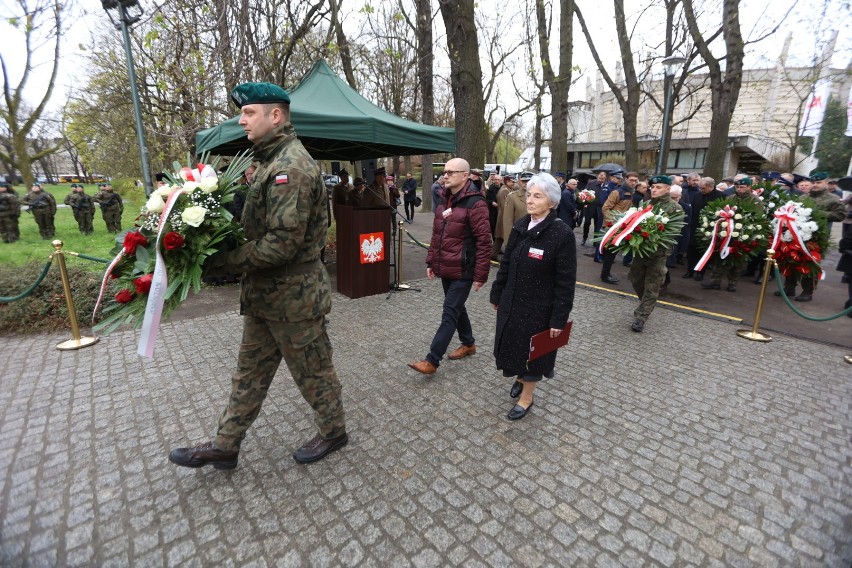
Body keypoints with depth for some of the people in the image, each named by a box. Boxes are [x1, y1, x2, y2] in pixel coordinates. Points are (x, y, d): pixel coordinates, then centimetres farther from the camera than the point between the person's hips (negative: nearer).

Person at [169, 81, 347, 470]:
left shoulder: (291, 167, -20)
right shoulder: (272, 161, 14)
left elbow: (282, 243, -27)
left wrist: (222, 262, -19)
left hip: (293, 296, -10)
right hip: (264, 295, 10)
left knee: (312, 370, 9)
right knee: (250, 372, 19)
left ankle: (333, 431, 33)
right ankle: (224, 447, 35)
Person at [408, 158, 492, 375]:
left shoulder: (475, 203, -16)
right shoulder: (445, 200, 10)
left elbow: (484, 242, -17)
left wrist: (480, 275, -18)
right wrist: (431, 261, 15)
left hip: (462, 271, -8)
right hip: (446, 268, 8)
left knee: (449, 314, -3)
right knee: (456, 308, 19)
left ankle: (432, 361, 2)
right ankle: (468, 343, 39)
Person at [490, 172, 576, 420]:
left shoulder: (562, 233, -18)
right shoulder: (520, 226, 0)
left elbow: (565, 281, -16)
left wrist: (559, 318, -15)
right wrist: (497, 294, 11)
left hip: (539, 307, -5)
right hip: (511, 302, 6)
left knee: (532, 351, 11)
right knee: (513, 344, 19)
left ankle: (526, 397, 34)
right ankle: (520, 377, 49)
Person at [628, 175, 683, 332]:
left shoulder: (675, 208, -5)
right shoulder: (645, 204, 7)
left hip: (658, 253, -5)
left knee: (651, 288, 1)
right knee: (636, 280, 15)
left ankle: (641, 318, 7)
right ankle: (645, 305, 40)